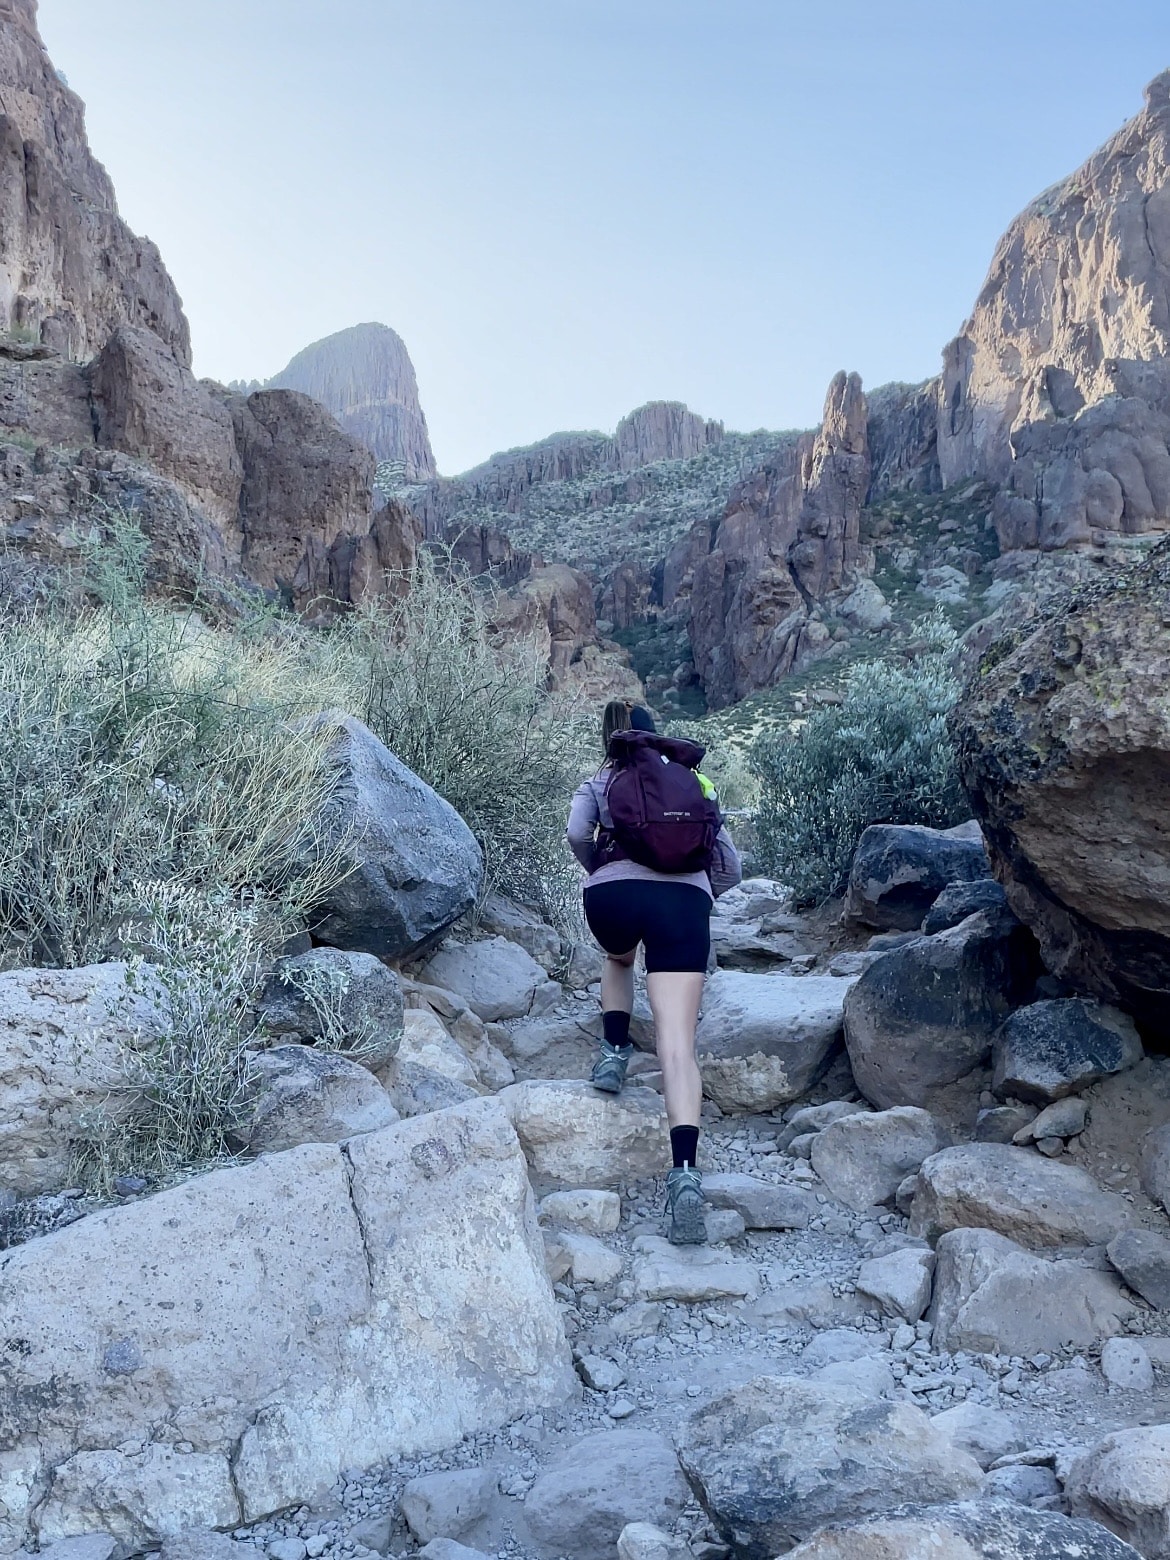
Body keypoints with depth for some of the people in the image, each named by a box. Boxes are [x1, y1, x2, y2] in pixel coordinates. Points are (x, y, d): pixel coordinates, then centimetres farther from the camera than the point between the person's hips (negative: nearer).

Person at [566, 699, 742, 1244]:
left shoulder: (596, 784, 24)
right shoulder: (689, 783, 29)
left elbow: (577, 833, 2)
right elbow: (730, 867, 26)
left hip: (612, 894, 0)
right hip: (684, 899, 0)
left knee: (618, 958, 39)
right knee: (677, 1042, -9)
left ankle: (613, 1054, 22)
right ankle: (685, 1169, -26)